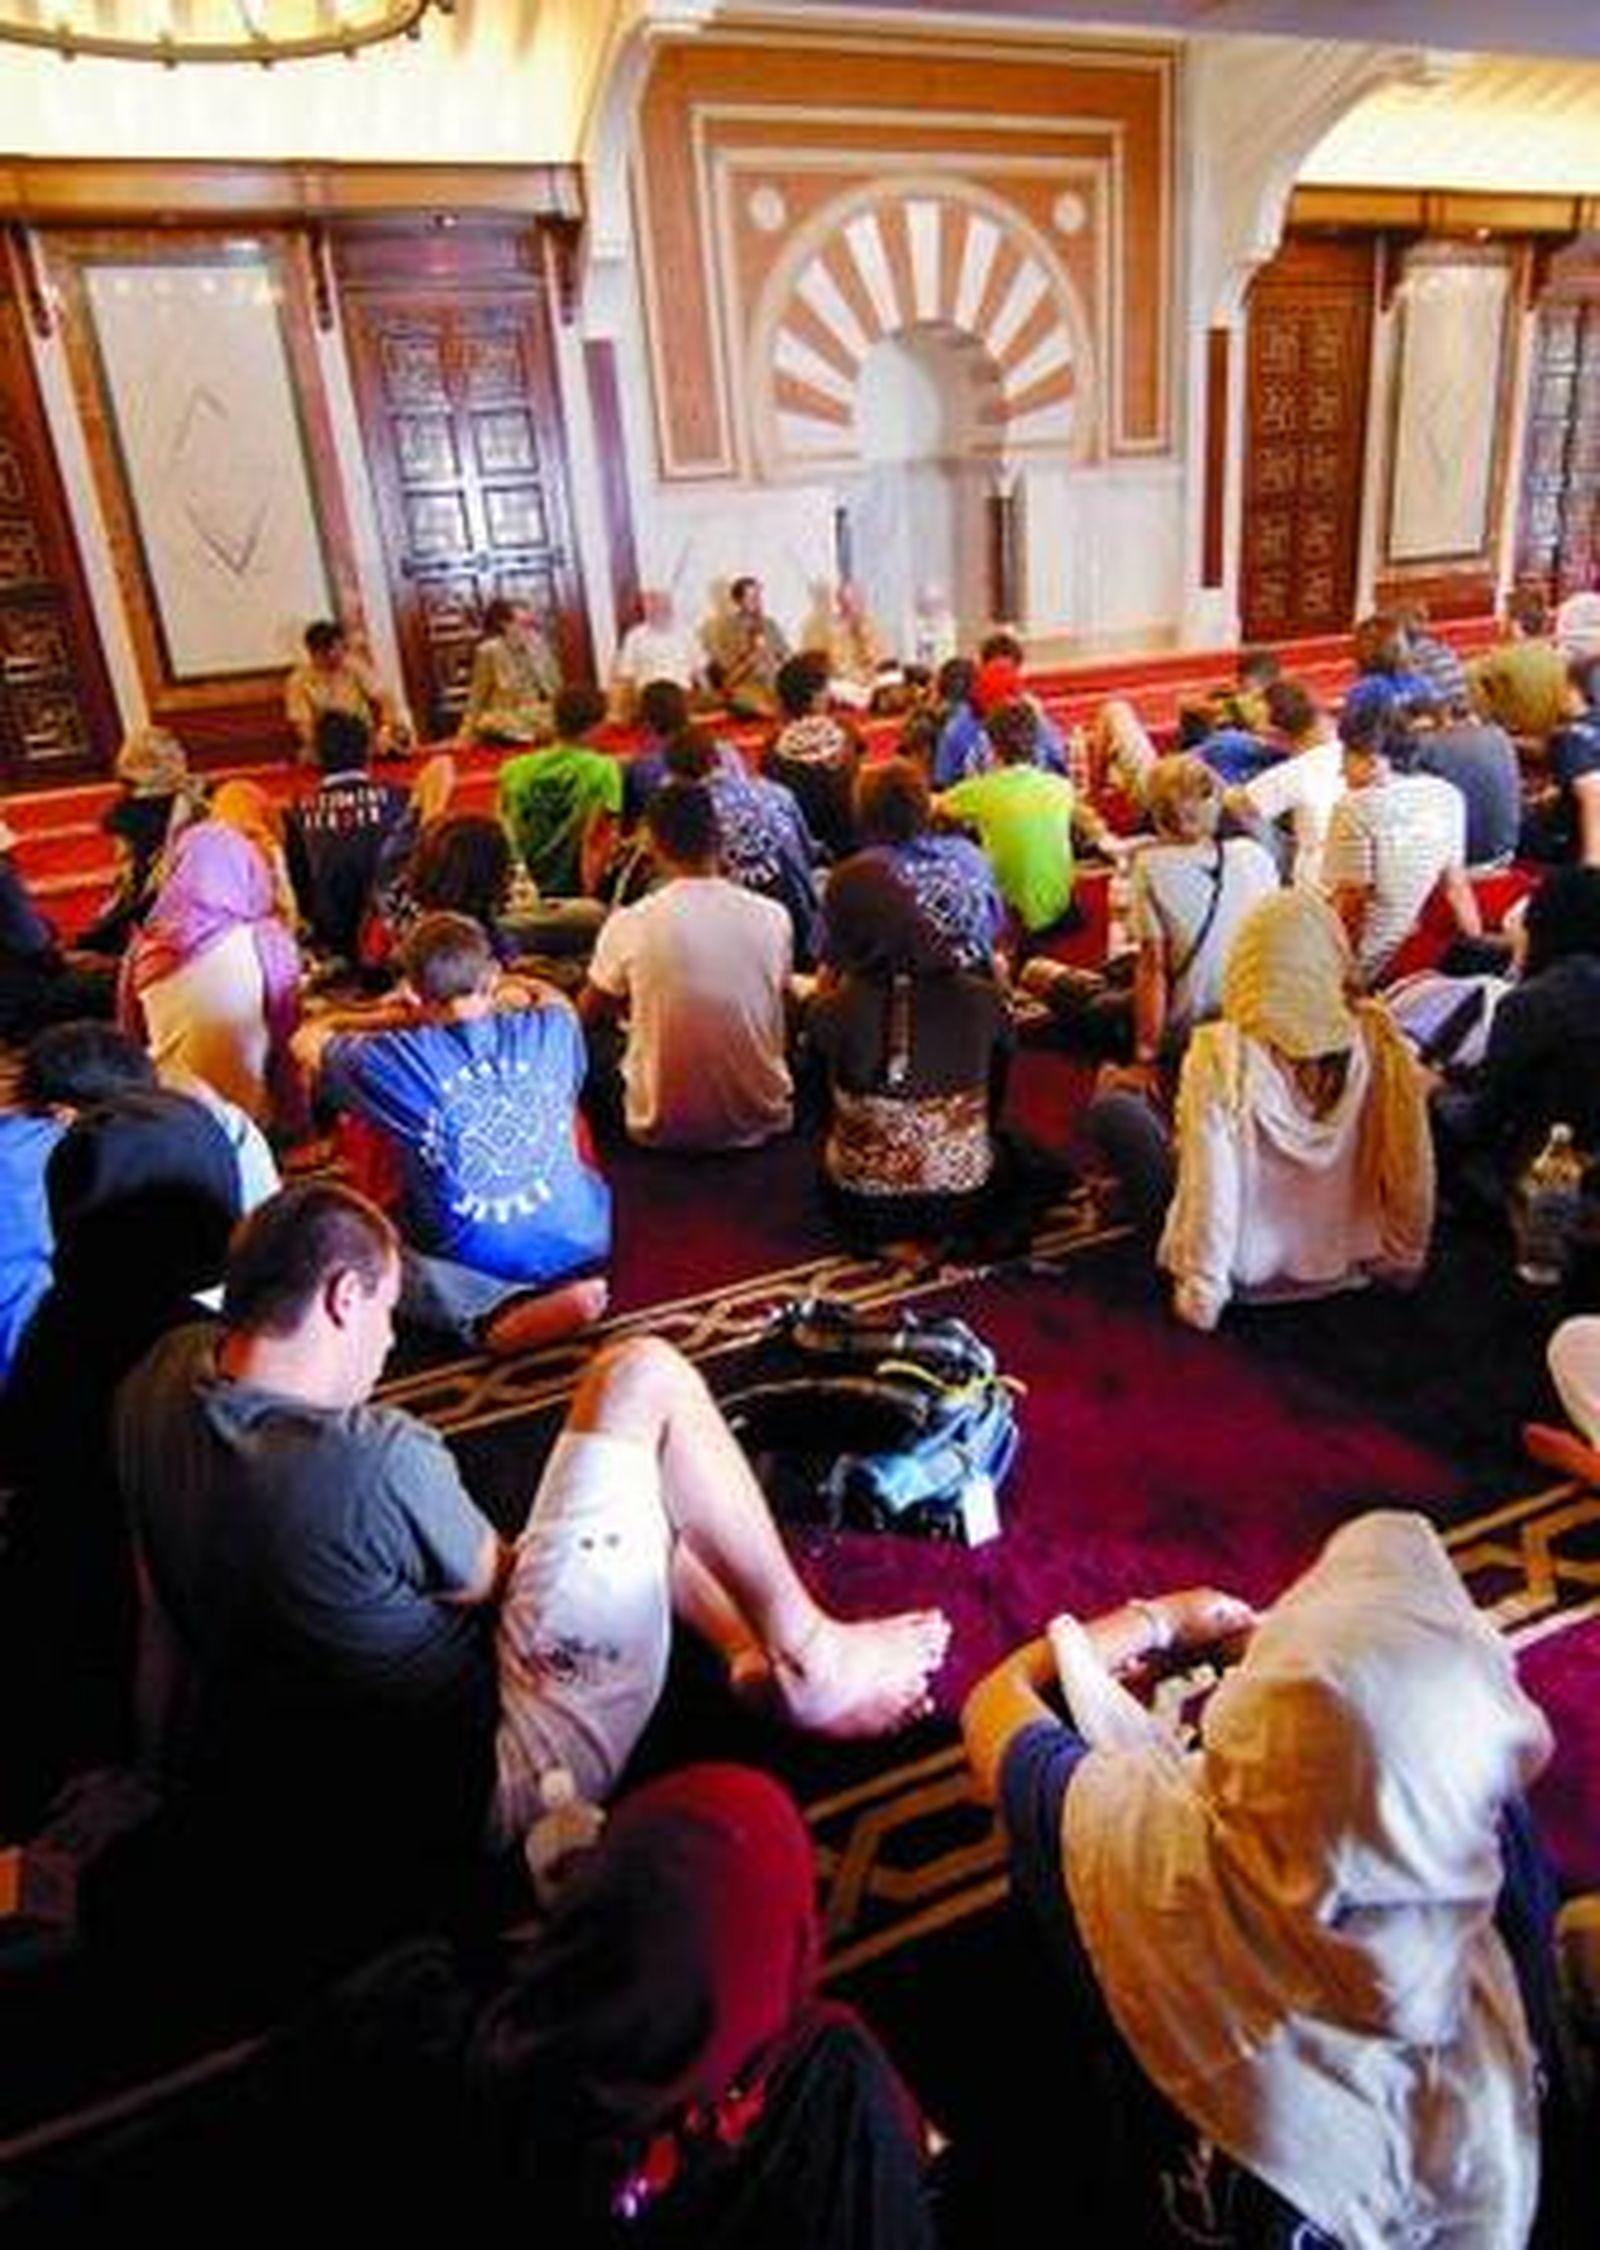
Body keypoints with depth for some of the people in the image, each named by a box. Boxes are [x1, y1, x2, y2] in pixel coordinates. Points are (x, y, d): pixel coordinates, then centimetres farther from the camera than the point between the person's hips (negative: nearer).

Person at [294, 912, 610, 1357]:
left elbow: (308, 1041, 7)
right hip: (577, 1245, 6)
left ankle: (494, 1315, -10)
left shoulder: (393, 1061, -15)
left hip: (472, 1259, -5)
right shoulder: (551, 1029, -8)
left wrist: (394, 1018, 16)